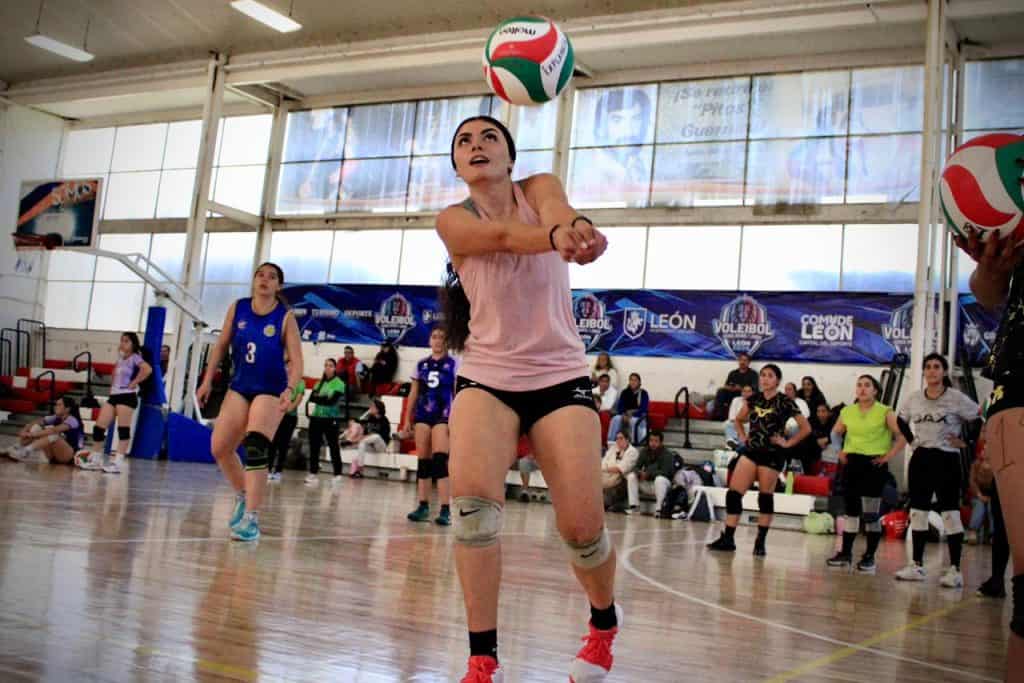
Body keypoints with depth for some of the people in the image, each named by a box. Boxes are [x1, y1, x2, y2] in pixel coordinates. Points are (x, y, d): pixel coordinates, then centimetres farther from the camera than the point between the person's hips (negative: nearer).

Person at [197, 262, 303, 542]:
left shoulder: (285, 317, -9)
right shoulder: (237, 308, 1)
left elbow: (296, 360, -13)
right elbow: (221, 345, 11)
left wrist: (290, 389, -30)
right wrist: (207, 380, 8)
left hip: (270, 390, -5)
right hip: (239, 387, 5)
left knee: (255, 449, -21)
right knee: (219, 448, 4)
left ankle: (251, 519, -18)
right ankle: (242, 495, 30)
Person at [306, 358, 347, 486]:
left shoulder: (339, 384, -3)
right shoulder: (319, 382, 13)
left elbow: (332, 401, -15)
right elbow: (311, 398, 1)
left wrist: (318, 397, -7)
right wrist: (324, 398, -14)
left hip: (331, 419, -5)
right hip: (316, 418, 5)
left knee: (333, 446, -4)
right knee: (314, 446, 6)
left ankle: (338, 475, 0)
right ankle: (313, 473, 14)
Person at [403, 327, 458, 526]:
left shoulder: (453, 364, 2)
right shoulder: (421, 365, 13)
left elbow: (458, 394, -2)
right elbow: (413, 394, 15)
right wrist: (407, 419, 11)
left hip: (443, 416, -4)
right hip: (422, 415, 4)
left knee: (440, 460, -14)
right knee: (423, 461, 5)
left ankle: (445, 510, -17)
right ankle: (423, 506, 12)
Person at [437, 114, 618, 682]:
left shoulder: (539, 188, 1)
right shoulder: (453, 220, -2)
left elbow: (554, 209, -24)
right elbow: (502, 235, -26)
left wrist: (574, 225, -50)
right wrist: (557, 238, -48)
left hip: (559, 376, 0)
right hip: (486, 376, 0)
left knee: (582, 528, -8)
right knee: (472, 495, -27)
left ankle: (604, 621, 26)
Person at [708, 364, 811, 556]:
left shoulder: (784, 402, -6)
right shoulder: (754, 399, 8)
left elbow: (806, 428, -6)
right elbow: (739, 420, 23)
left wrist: (787, 443, -8)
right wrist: (742, 437, 10)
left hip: (772, 455, -4)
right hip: (751, 451, 5)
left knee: (765, 497, 3)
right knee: (733, 493, -4)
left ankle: (760, 542, 14)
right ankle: (727, 539, 1)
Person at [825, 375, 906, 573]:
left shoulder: (885, 412, -3)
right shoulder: (847, 411, 8)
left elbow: (902, 437, -6)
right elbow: (835, 434, 20)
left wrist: (888, 456, -11)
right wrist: (840, 452, 7)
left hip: (874, 465, -4)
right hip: (852, 463, 4)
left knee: (871, 514, -4)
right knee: (851, 509, 9)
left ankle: (869, 557, 4)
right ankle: (846, 553, 16)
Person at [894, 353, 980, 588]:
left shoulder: (957, 398, -6)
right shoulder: (914, 399, 6)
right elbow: (899, 422, 20)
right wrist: (910, 439, 8)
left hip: (946, 459, -5)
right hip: (920, 459, 5)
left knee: (950, 514, -5)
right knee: (917, 512, 7)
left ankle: (955, 570, -2)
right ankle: (917, 565, 14)